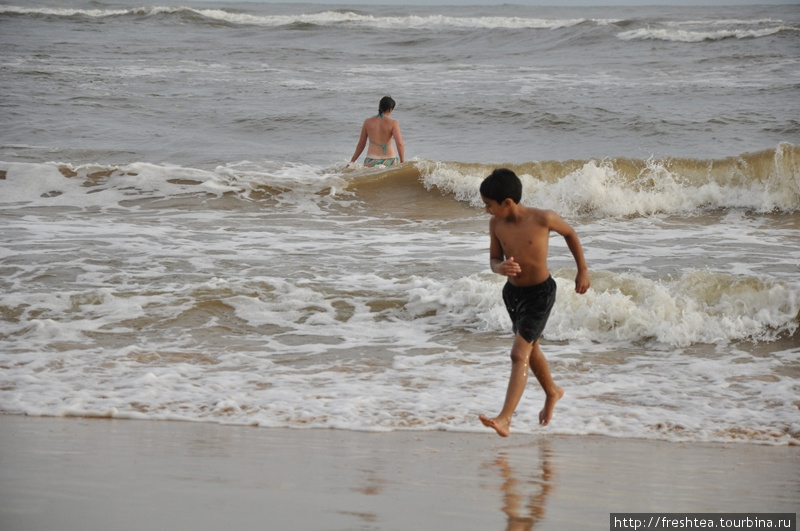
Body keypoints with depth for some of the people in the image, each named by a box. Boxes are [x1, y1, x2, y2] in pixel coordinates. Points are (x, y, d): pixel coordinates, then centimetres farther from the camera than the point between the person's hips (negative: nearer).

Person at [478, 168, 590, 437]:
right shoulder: (496, 224, -9)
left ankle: (505, 419, -21)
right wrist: (501, 268, -23)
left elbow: (570, 233, -3)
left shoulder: (542, 219, -22)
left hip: (540, 293, -6)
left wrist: (583, 270, 3)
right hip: (512, 292, 6)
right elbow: (494, 259, 2)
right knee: (530, 349, 24)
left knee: (519, 354, -15)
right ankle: (552, 392, 51)